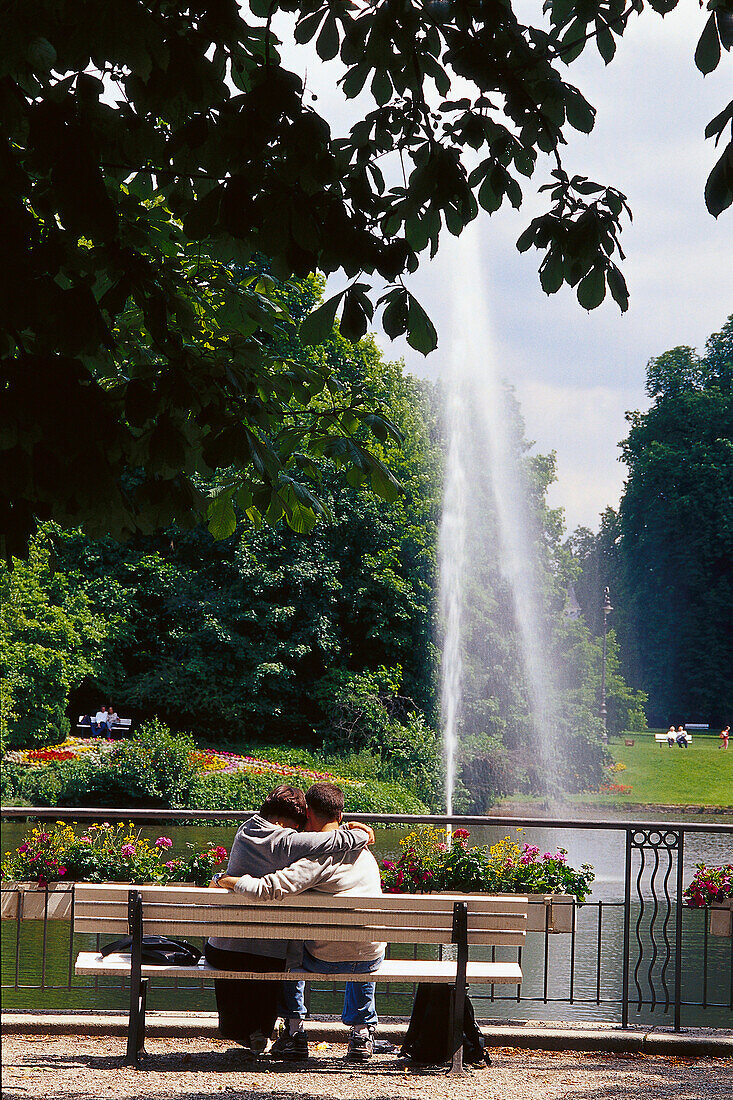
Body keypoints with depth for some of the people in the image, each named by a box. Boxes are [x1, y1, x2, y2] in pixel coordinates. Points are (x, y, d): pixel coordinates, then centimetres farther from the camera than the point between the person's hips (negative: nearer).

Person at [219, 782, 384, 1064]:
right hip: (373, 960, 5)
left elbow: (268, 889, -28)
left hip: (325, 960, -5)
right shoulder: (365, 853, 4)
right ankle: (361, 1031, 36)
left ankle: (294, 1031, 26)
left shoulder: (319, 857, -18)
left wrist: (229, 881, -13)